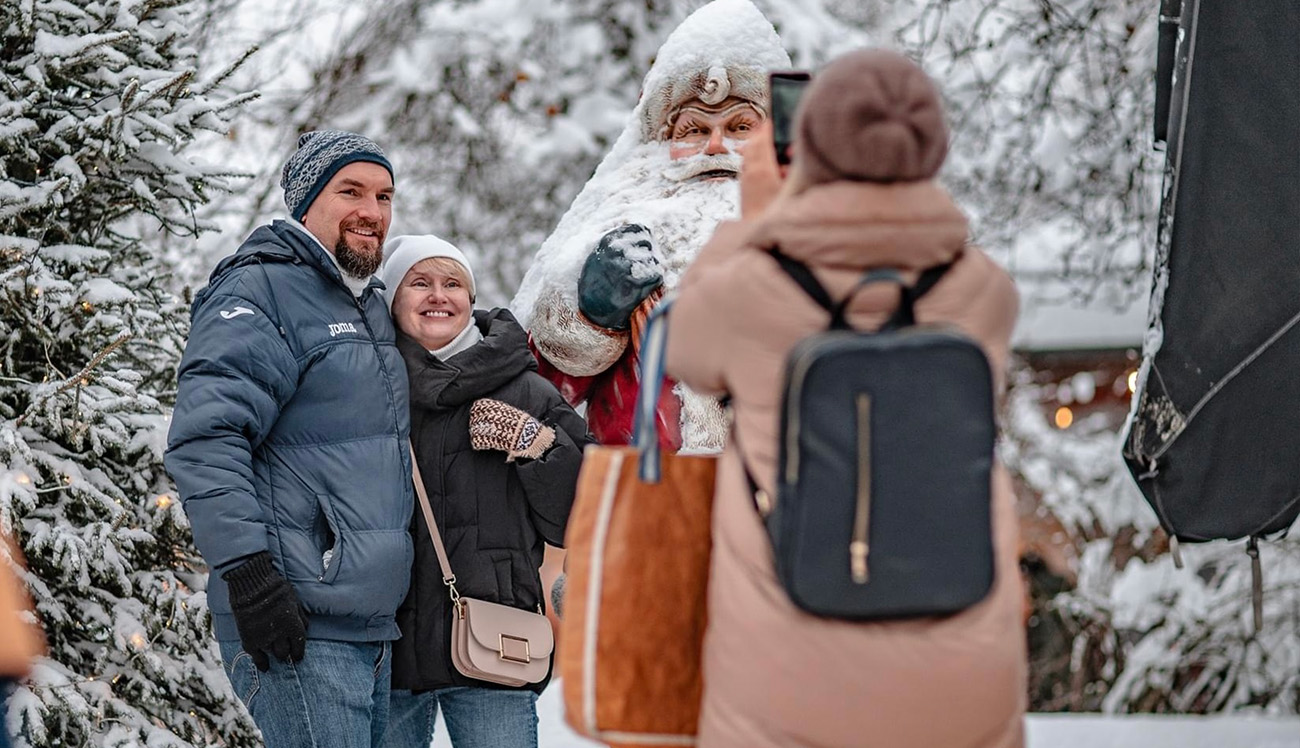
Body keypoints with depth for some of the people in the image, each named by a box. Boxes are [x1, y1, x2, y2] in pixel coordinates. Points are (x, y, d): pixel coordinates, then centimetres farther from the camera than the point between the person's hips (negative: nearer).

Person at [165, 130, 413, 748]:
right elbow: (205, 439, -19)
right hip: (297, 626, -9)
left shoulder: (371, 308, 21)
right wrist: (247, 570, -24)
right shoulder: (260, 292, -9)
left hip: (372, 626, 10)